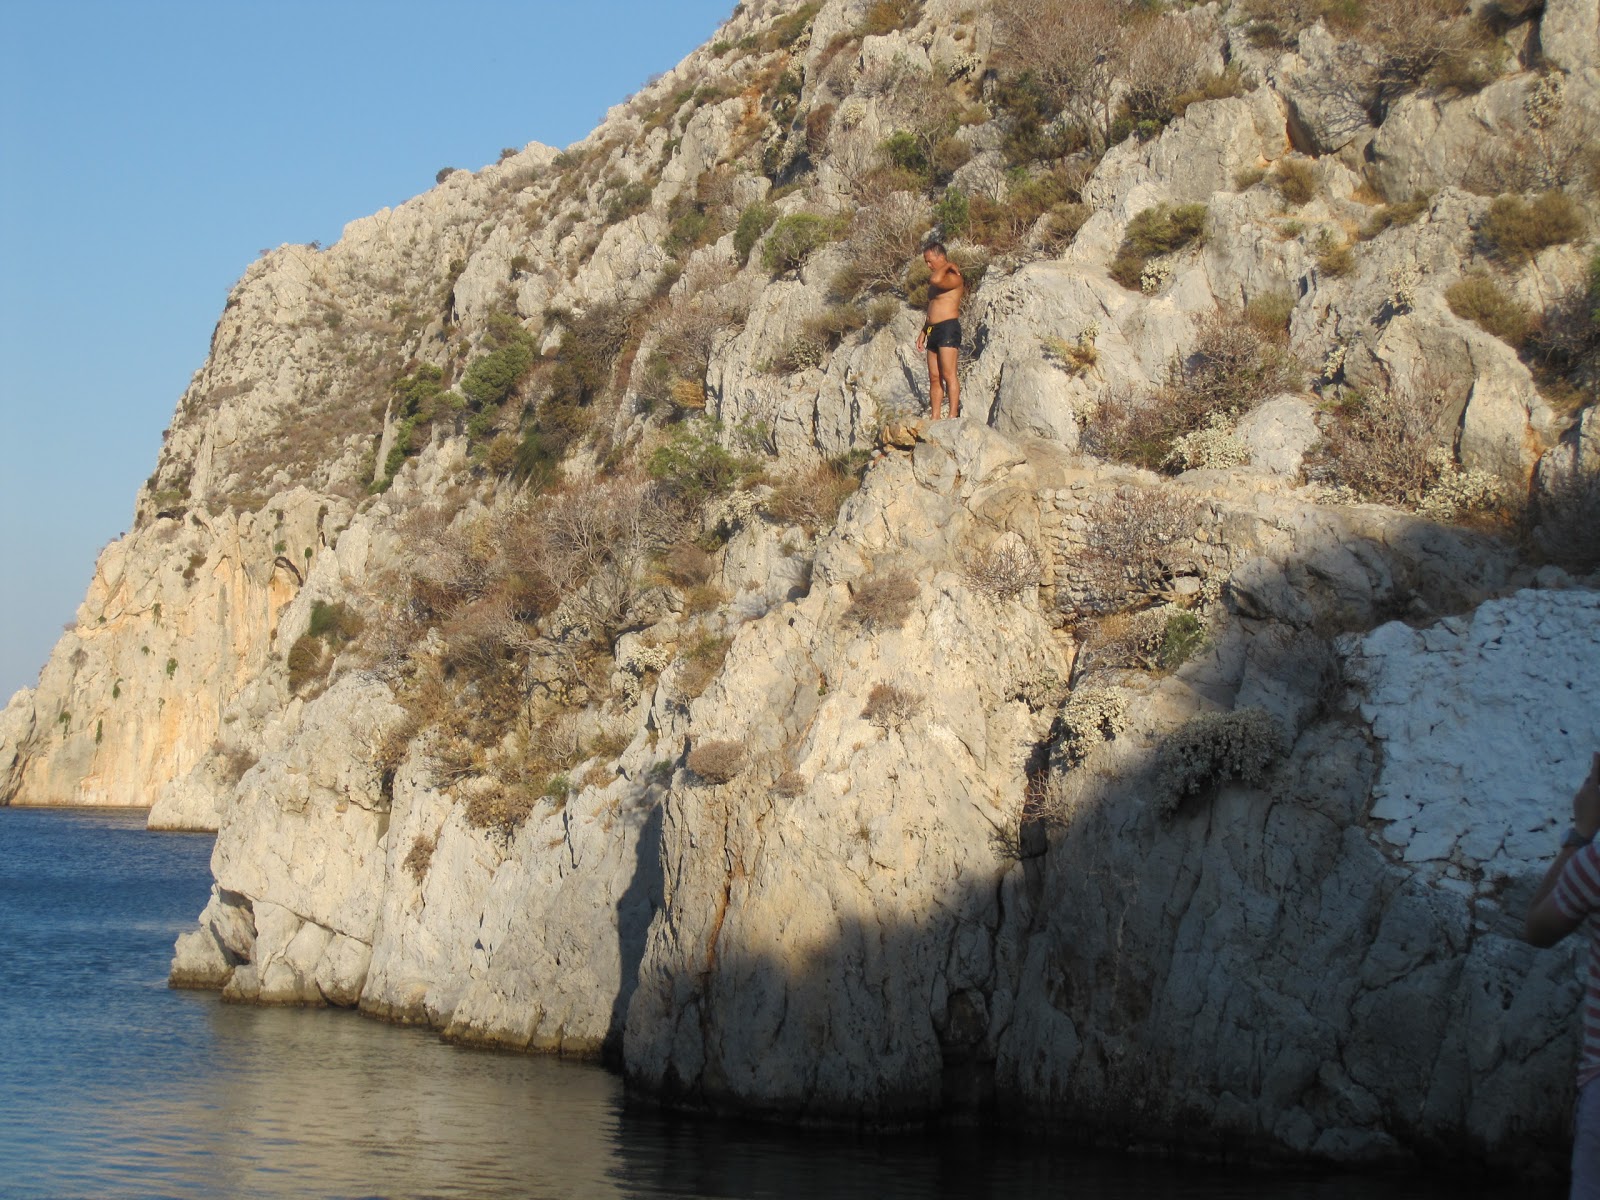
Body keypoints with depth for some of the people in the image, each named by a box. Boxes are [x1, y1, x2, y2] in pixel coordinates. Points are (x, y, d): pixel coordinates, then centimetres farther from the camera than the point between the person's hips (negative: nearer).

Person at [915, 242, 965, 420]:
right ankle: (935, 418, 6)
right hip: (933, 331, 10)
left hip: (948, 328, -10)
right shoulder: (936, 280, 22)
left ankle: (953, 416, -16)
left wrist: (947, 266, -12)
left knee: (949, 375, -13)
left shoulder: (953, 278, -8)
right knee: (934, 377, 6)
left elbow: (936, 280, -30)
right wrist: (923, 332, 24)